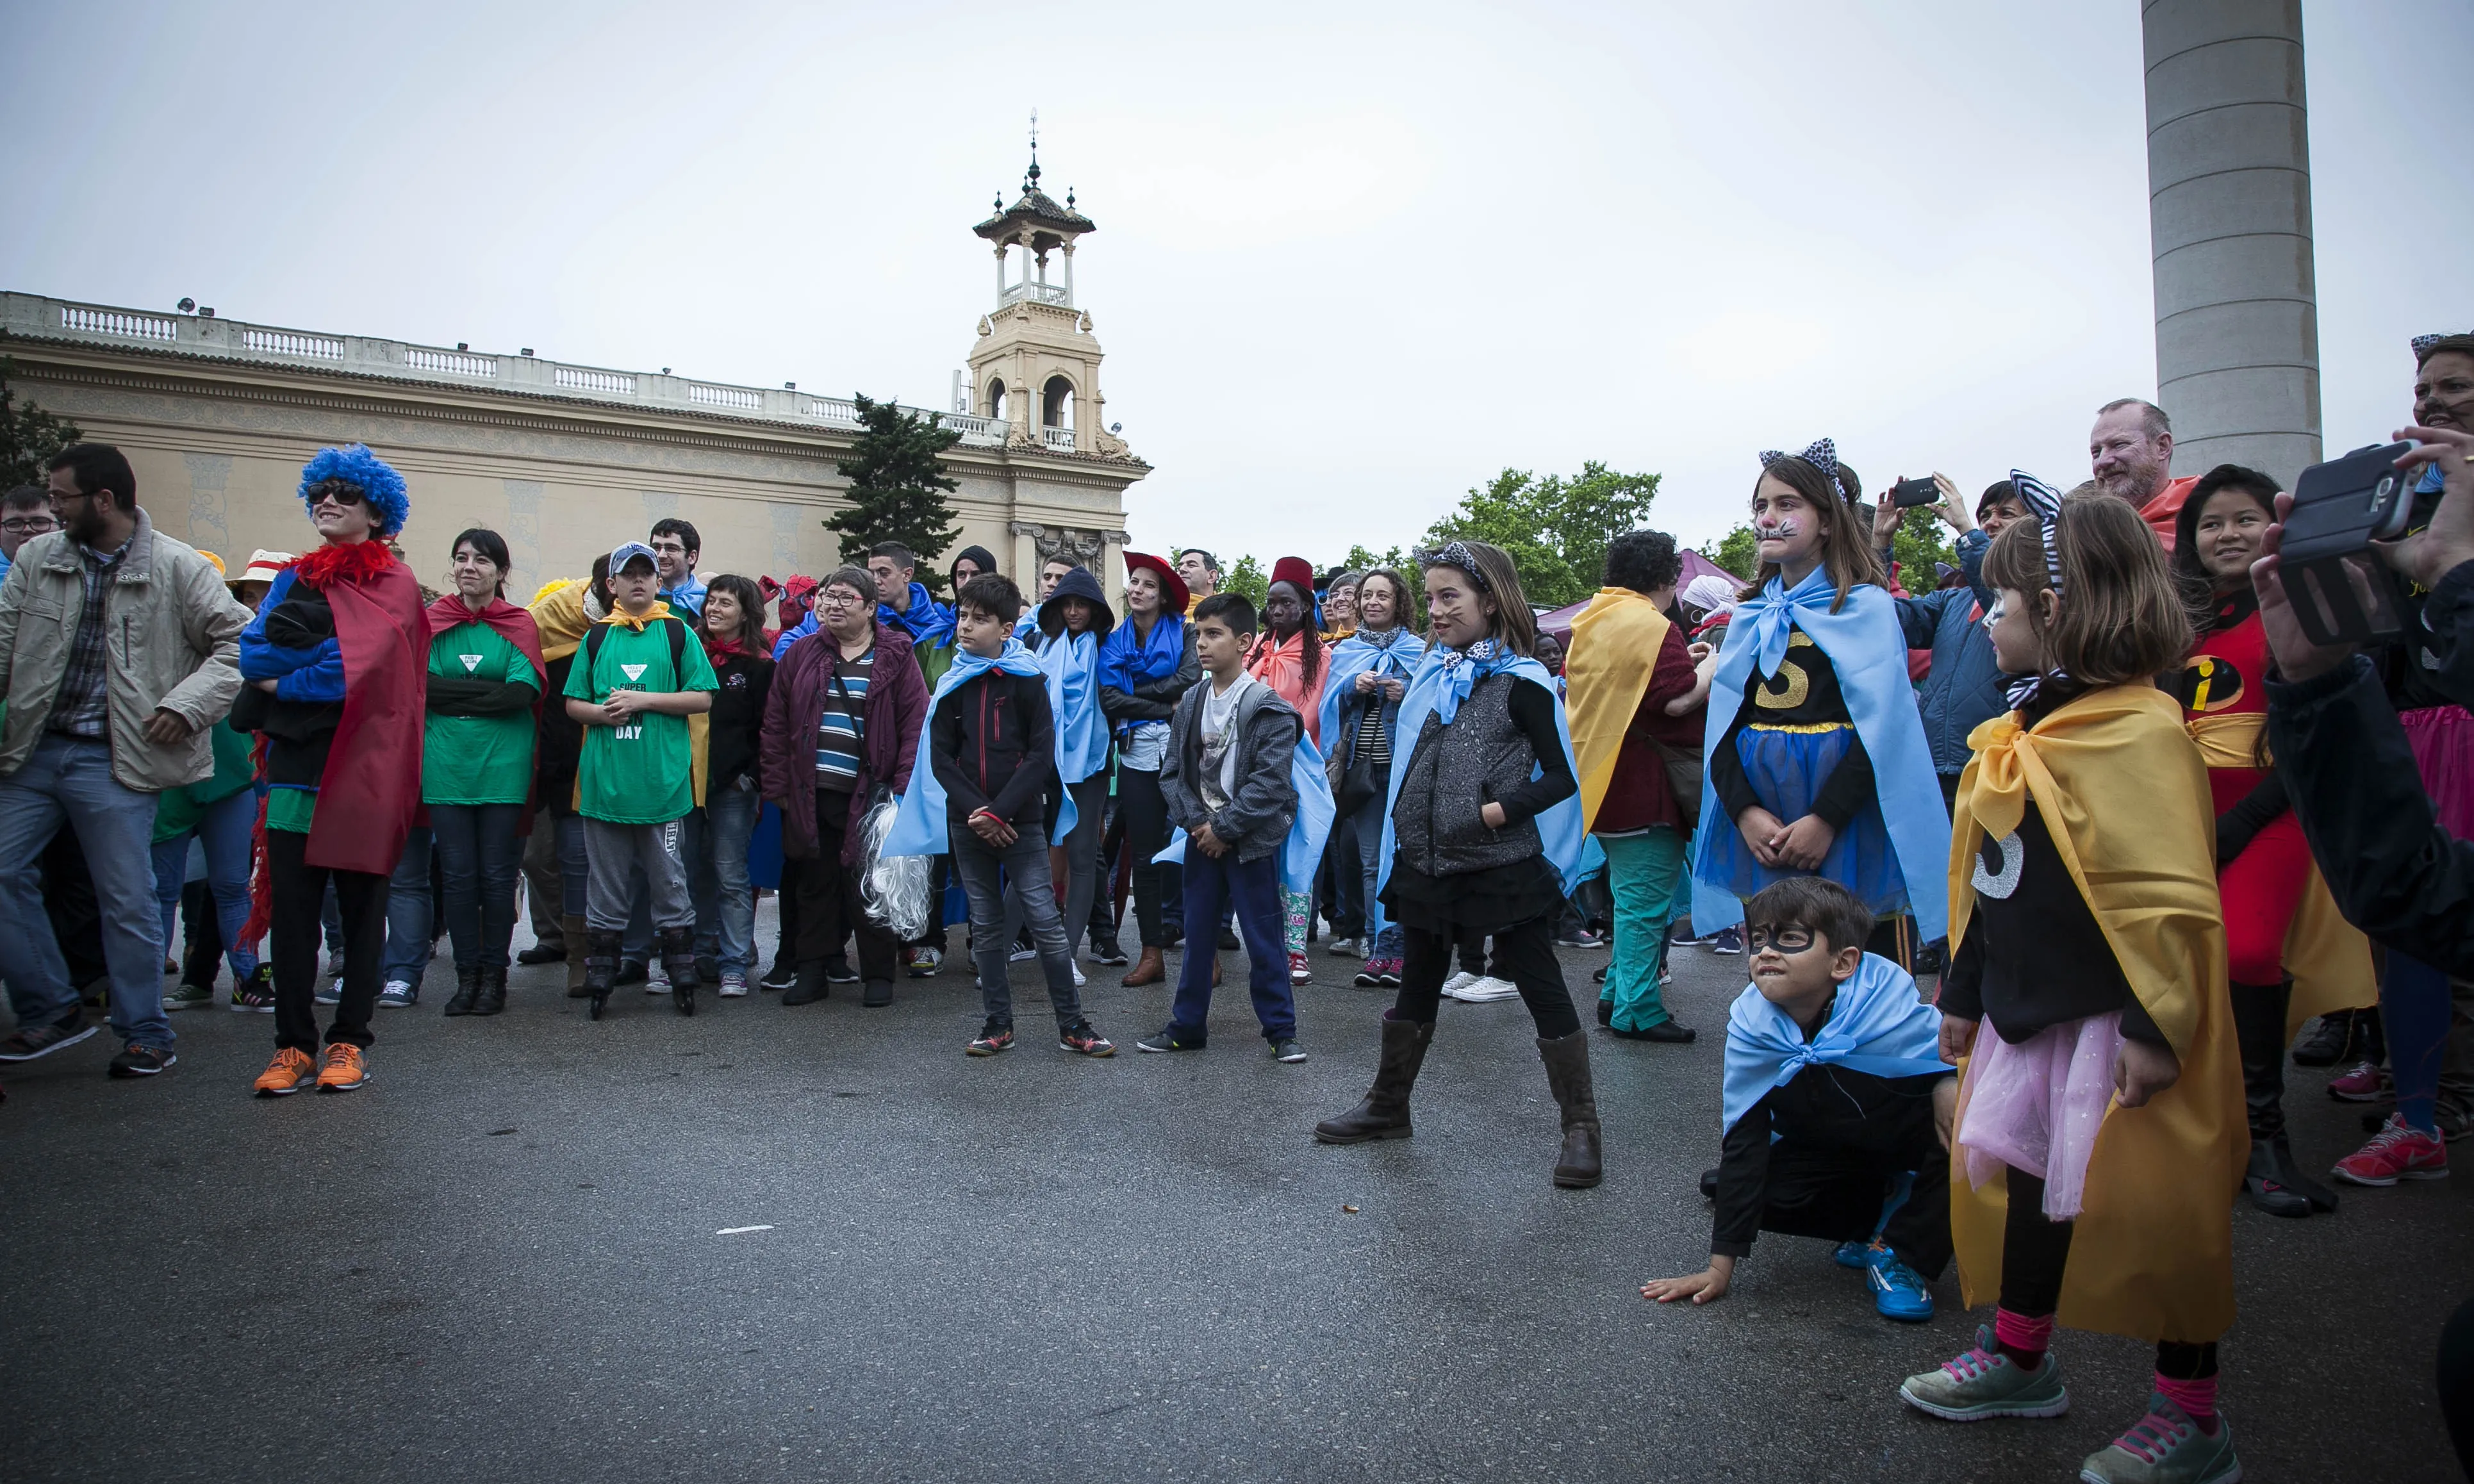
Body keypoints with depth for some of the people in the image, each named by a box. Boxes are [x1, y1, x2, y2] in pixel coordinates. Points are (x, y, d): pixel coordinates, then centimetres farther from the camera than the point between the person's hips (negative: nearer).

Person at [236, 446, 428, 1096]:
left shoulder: (394, 583, 2)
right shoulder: (297, 579, 17)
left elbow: (366, 670, -12)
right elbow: (251, 653, 4)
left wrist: (285, 680, -5)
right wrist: (330, 649, -8)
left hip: (360, 768, -4)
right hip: (296, 766, 4)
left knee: (360, 906, 3)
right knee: (291, 908, 1)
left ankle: (350, 1042, 11)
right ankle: (293, 1044, 8)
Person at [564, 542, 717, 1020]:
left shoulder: (678, 634, 4)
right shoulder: (597, 637, 11)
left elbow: (703, 698, -2)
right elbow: (573, 704, 12)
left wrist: (643, 700, -10)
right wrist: (603, 712, -8)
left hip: (662, 780, -2)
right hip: (605, 780, 2)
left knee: (670, 886, 5)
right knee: (605, 889, 9)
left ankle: (682, 980, 13)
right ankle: (599, 982, 17)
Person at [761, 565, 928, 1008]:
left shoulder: (895, 658, 0)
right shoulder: (800, 656, 9)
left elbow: (916, 725, -4)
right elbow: (776, 726, 9)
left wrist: (903, 788, -11)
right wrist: (777, 785, 3)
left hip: (869, 797, -3)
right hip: (810, 797, 3)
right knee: (816, 884, 11)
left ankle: (878, 975, 14)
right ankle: (812, 972, 20)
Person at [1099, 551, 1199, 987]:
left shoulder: (1184, 632, 5)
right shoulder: (1114, 643, 12)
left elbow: (1191, 679, -12)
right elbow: (1110, 700, -1)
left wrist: (1137, 693, -5)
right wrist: (1168, 708, -8)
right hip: (1138, 753, 3)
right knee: (1144, 854, 6)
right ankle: (1152, 953, 13)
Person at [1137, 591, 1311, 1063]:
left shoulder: (1268, 709, -11)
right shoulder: (1190, 704, 6)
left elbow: (1269, 782, -17)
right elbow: (1173, 772, 6)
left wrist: (1225, 828, -15)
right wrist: (1196, 821, -8)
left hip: (1249, 840, -5)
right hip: (1202, 837, 5)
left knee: (1263, 938, 0)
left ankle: (1280, 1031, 12)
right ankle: (1187, 1026, 23)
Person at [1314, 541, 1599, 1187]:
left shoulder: (1521, 682, -9)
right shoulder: (1431, 674, 10)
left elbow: (1561, 776, -10)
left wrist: (1501, 811, -19)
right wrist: (1401, 835, 13)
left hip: (1504, 866, -6)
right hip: (1429, 862, 7)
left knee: (1544, 992, 2)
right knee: (1417, 988, 18)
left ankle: (1581, 1127, 12)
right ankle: (1388, 1106, 32)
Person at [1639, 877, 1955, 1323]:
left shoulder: (1888, 1000, -31)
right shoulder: (1750, 1024, -23)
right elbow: (1743, 1143, -19)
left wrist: (1949, 1085, -43)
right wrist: (1721, 1266, -19)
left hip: (1911, 1132, -3)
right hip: (1830, 1147, 3)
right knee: (1741, 1183, -19)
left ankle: (1904, 1253, -10)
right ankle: (1883, 1209, 3)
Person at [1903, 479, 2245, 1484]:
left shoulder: (2137, 729, -19)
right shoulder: (2024, 729, 10)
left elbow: (2170, 894, -24)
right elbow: (1987, 879, 16)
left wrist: (2157, 1024, -23)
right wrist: (1965, 991, 19)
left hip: (2114, 1020, -9)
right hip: (2030, 1009, 9)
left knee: (2150, 1204, 3)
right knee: (2022, 1174, 18)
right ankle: (2019, 1359, 37)